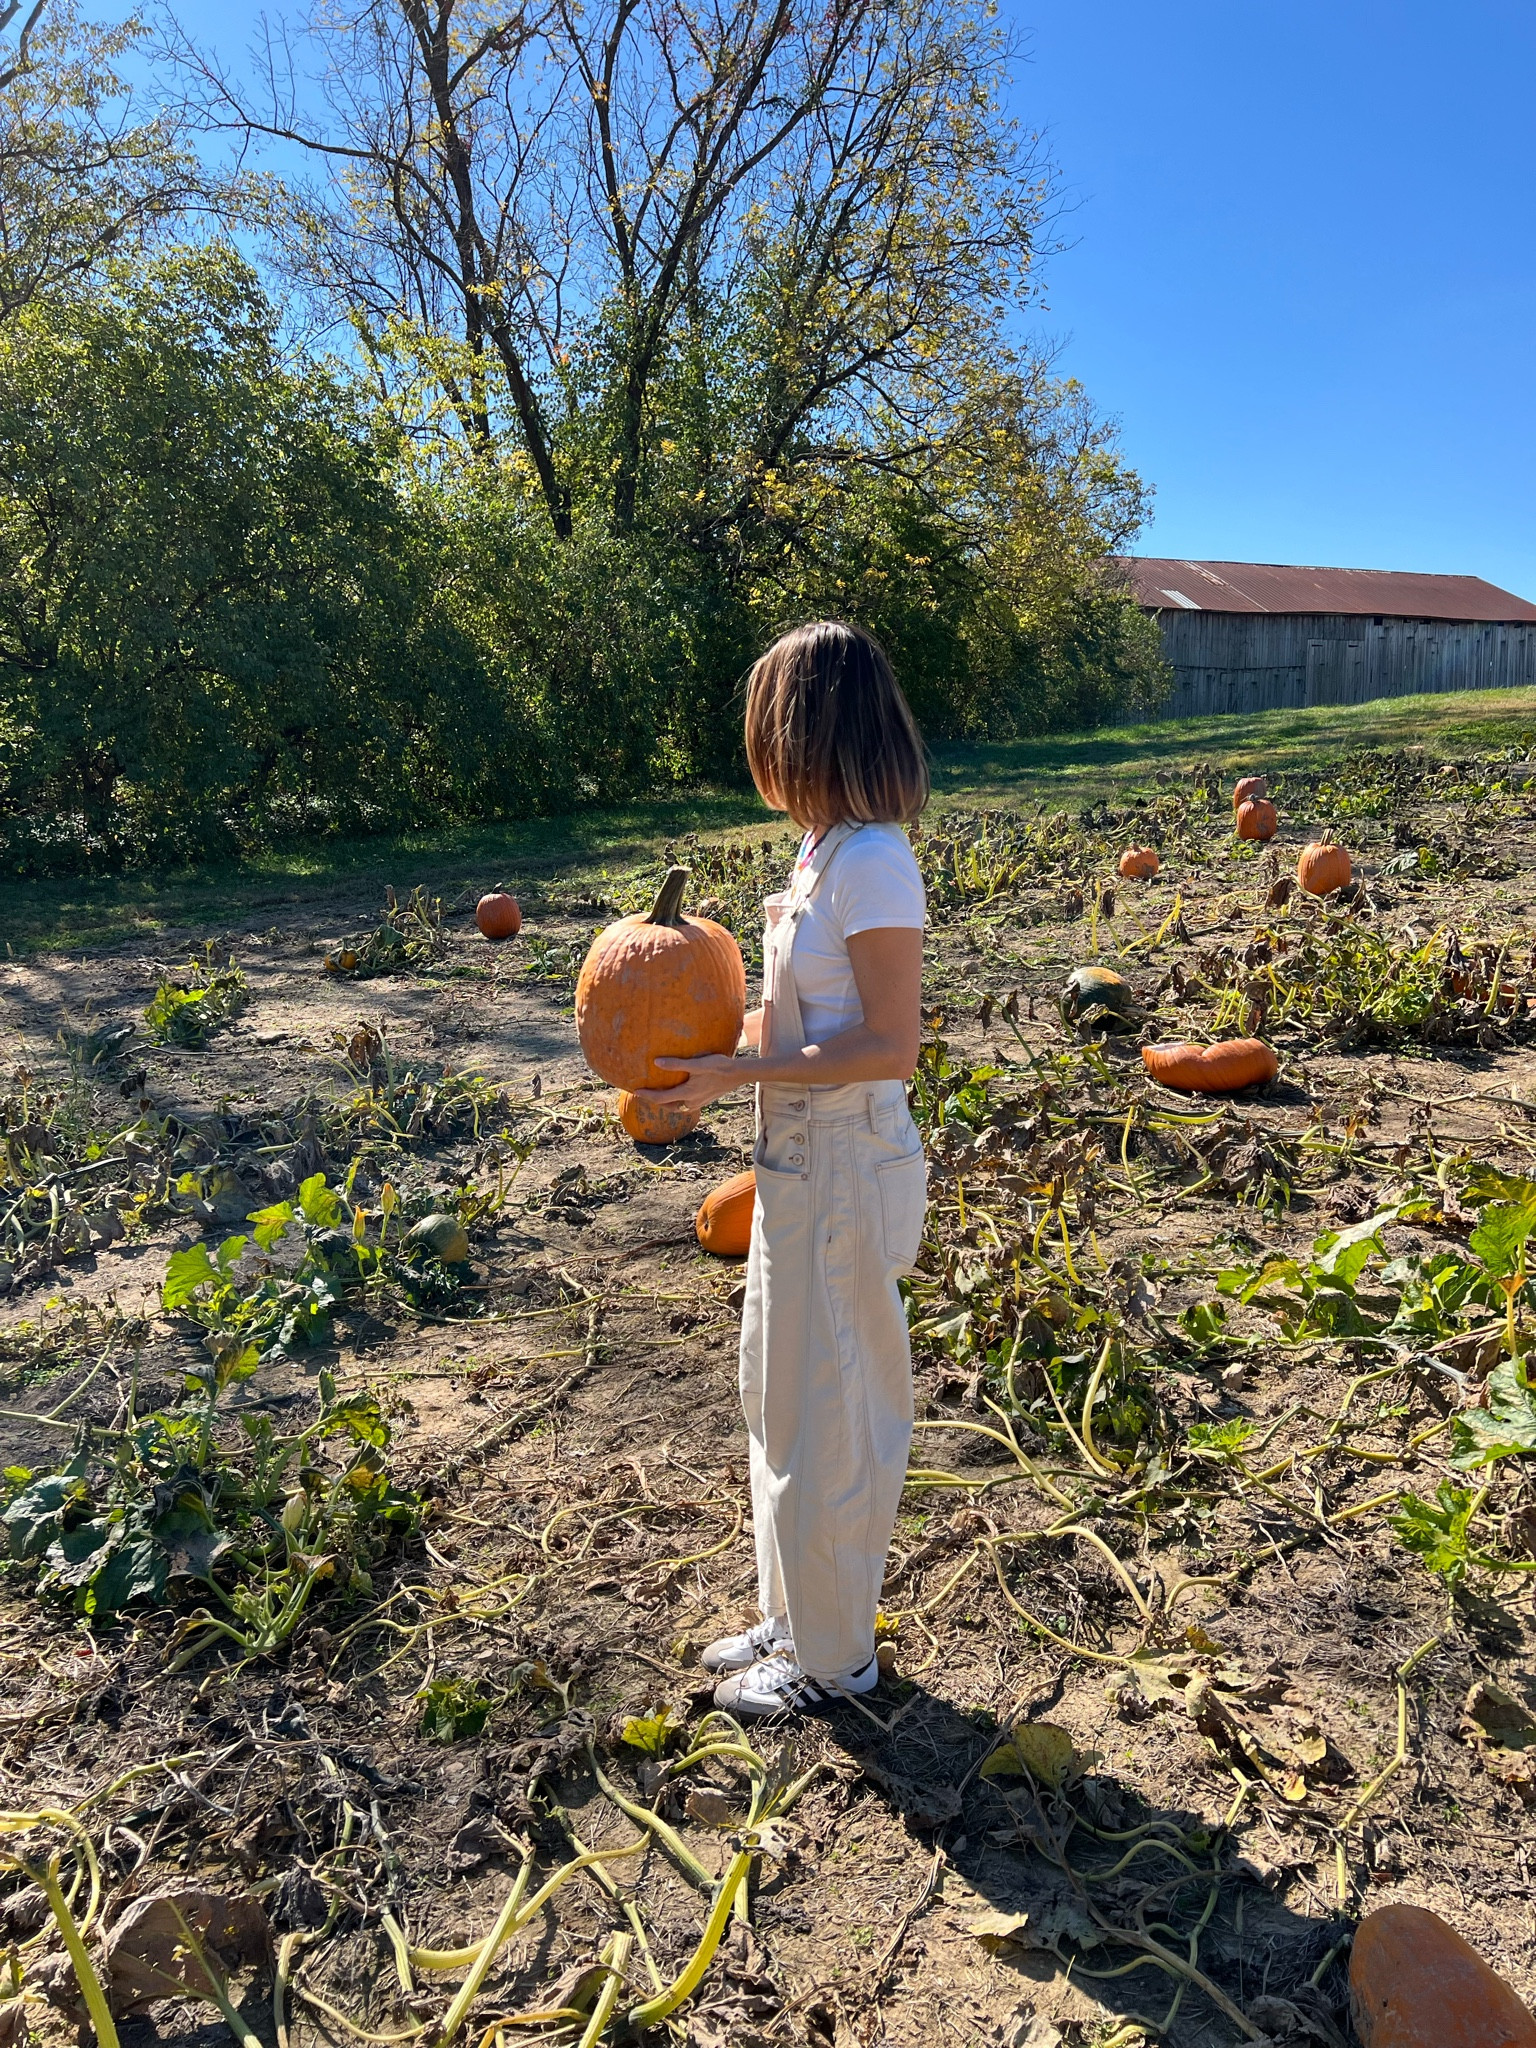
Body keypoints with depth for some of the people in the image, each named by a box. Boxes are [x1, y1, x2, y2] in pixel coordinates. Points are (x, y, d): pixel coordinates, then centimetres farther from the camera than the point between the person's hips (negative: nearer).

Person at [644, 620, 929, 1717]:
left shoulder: (873, 864, -21)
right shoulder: (826, 850, 7)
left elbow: (889, 1047, -23)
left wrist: (737, 1073, -21)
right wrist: (707, 1038, 3)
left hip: (844, 1175, -9)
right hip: (801, 1165, 9)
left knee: (825, 1419, 8)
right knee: (783, 1399, 22)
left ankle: (832, 1658, 31)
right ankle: (795, 1617, 42)